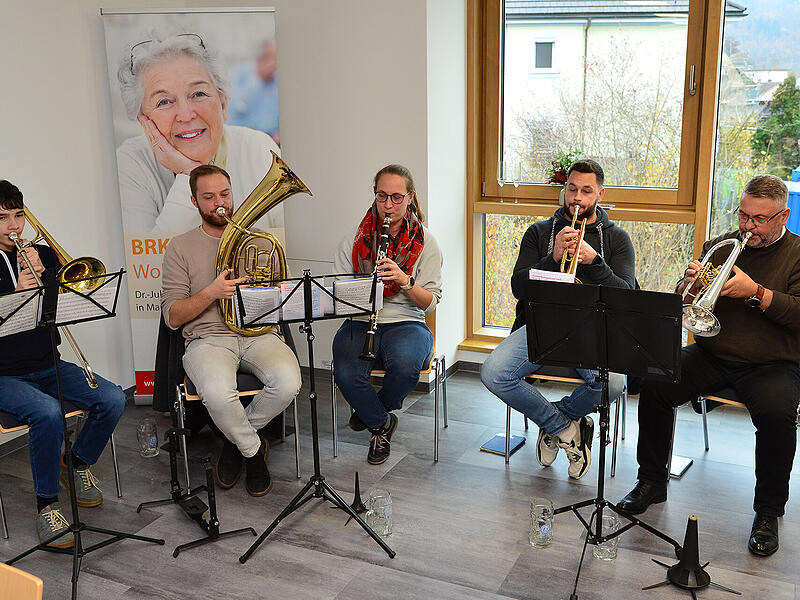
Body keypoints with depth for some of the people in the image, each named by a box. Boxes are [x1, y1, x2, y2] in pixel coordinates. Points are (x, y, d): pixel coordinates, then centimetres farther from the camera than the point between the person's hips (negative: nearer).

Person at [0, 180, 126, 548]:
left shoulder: (43, 254, 11)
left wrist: (42, 274, -9)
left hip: (48, 366, 5)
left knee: (113, 399, -17)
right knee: (47, 412, -34)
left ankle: (78, 464, 10)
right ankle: (47, 504, -14)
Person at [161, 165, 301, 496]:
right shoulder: (180, 247, 8)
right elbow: (172, 317, 1)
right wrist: (211, 292, -15)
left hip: (259, 335, 2)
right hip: (208, 339, -2)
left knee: (288, 382, -30)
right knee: (218, 393, -36)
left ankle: (236, 439, 2)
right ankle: (253, 450, -2)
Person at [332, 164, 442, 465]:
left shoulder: (425, 242, 3)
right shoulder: (354, 240, 7)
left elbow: (430, 303, -2)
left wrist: (405, 280, -21)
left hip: (406, 322, -1)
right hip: (360, 322, 1)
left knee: (405, 365, -35)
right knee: (346, 374, -31)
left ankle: (371, 411, 3)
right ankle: (381, 423, 4)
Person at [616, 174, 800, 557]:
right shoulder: (720, 246, 12)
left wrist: (755, 292, -22)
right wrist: (688, 284, -12)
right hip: (712, 356, 3)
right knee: (654, 384, -21)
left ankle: (768, 510, -9)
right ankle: (652, 481, -2)